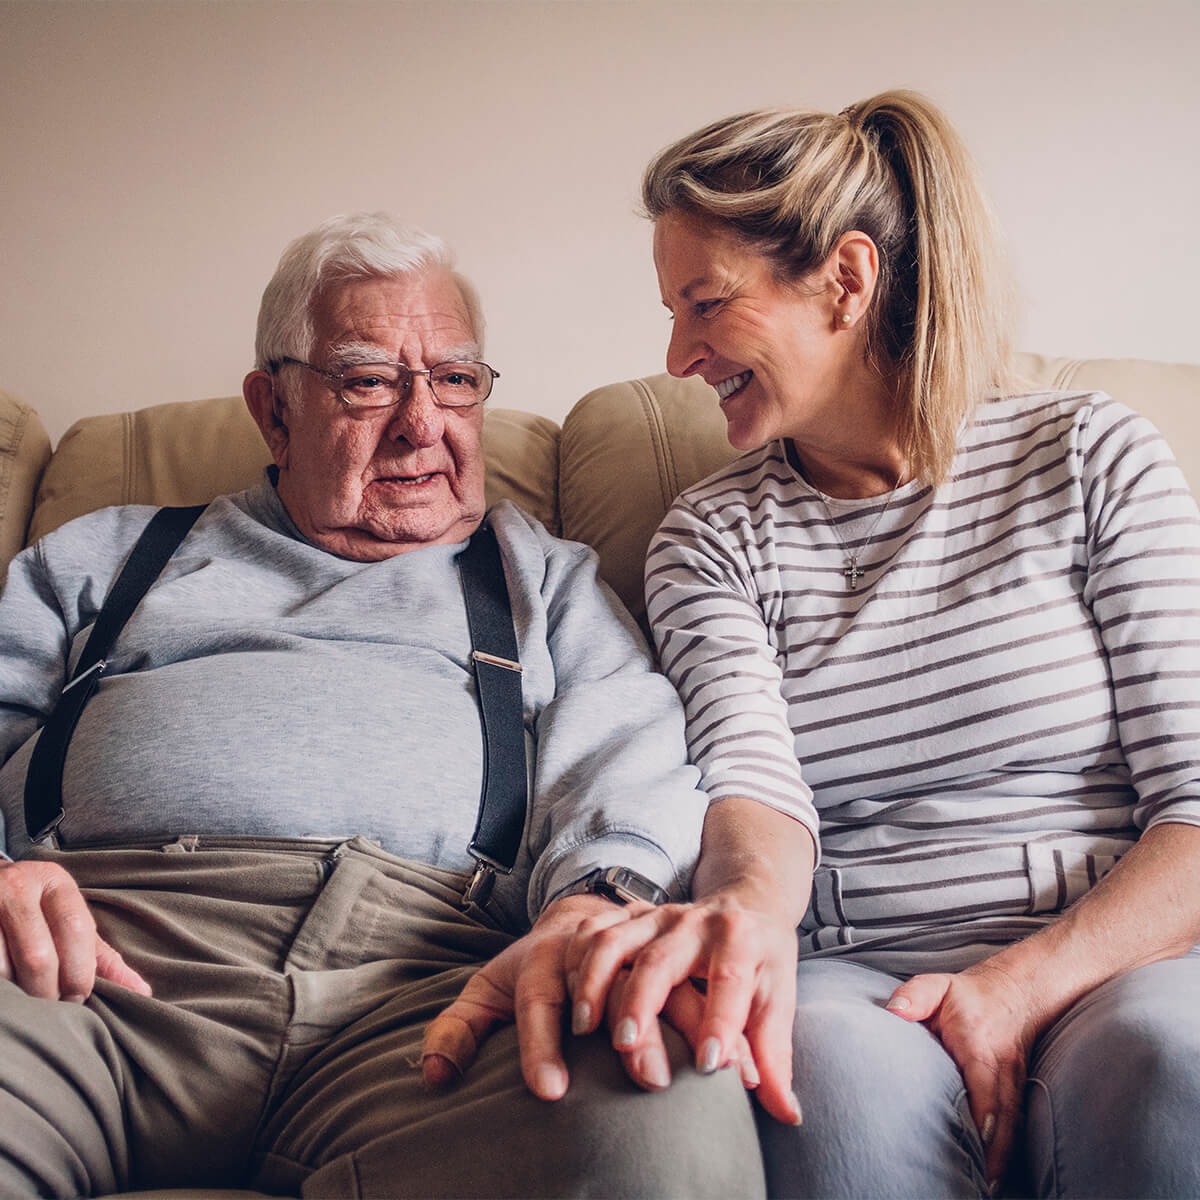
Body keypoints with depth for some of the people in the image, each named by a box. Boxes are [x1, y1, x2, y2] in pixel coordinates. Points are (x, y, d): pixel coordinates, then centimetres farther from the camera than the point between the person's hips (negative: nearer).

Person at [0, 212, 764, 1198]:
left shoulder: (545, 579, 29)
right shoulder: (111, 555, 32)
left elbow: (633, 761, 10)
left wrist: (595, 904, -16)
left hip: (421, 968, 2)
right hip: (95, 970, -1)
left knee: (664, 1120, -34)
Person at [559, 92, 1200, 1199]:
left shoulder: (1093, 457, 6)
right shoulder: (711, 539, 11)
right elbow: (754, 783, -7)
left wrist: (1023, 985, -15)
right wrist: (747, 907, -32)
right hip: (862, 980, 1)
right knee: (840, 1076, -34)